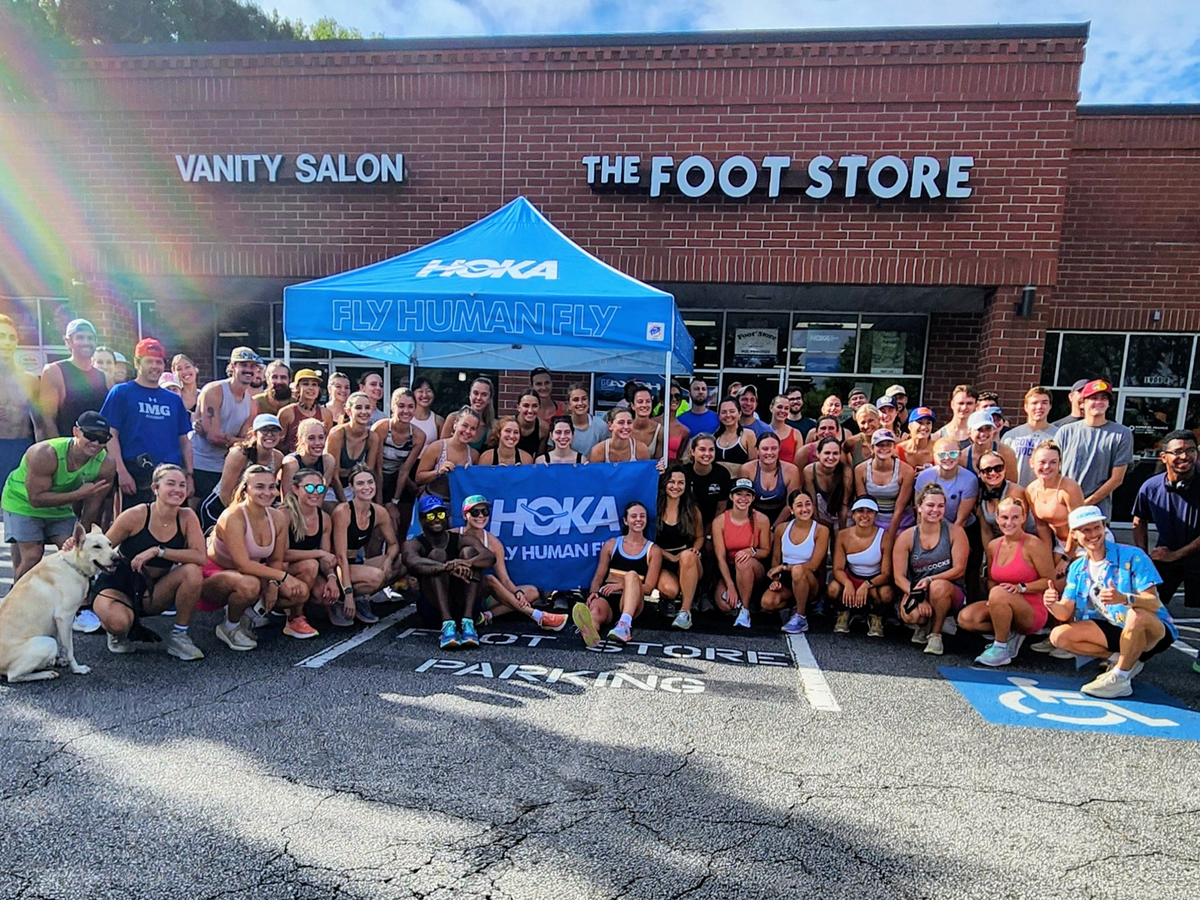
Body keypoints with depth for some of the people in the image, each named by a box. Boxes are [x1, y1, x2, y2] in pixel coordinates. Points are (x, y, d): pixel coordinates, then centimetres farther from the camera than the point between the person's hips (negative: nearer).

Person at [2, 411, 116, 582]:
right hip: (23, 502, -4)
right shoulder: (45, 454, -35)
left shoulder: (106, 465, -24)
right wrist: (79, 494, -40)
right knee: (32, 556, -12)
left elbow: (91, 508, -14)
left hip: (61, 507, 4)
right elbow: (36, 499, -31)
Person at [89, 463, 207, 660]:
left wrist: (158, 551, -29)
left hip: (152, 594, 3)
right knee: (118, 623, -36)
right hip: (117, 586, -3)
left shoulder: (186, 517, -10)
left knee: (193, 572, -27)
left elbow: (201, 557, -22)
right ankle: (121, 634, 7)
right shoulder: (136, 515, -16)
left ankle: (179, 636, -7)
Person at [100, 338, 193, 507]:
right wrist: (121, 471, -12)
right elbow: (111, 434, -2)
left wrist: (189, 475, 7)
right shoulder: (121, 392, 5)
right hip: (136, 474, -3)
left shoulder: (174, 400, 16)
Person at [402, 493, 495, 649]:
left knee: (469, 551, -15)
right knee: (437, 554, -19)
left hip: (463, 606, 2)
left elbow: (490, 558, -14)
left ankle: (467, 623, -32)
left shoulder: (463, 540, 6)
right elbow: (413, 563, -25)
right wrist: (448, 567, -43)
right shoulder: (413, 545, 1)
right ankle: (447, 624, -39)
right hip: (433, 609, -2)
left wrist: (467, 563, -36)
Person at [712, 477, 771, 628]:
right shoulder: (720, 521, -9)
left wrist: (752, 551, -25)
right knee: (725, 606, -26)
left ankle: (745, 610, -20)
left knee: (744, 562, -36)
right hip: (728, 570, 1)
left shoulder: (761, 520, -9)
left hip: (753, 570, 0)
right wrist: (730, 586, -20)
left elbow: (766, 552, -1)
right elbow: (720, 557, -11)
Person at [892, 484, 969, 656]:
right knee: (910, 615, -33)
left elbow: (959, 569, -10)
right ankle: (923, 625, 10)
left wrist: (930, 580, -26)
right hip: (916, 592, 1)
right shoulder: (906, 537, -4)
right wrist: (919, 598, -23)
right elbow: (899, 576, -7)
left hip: (951, 592, -1)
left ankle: (935, 634, -10)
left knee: (939, 586, -37)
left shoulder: (955, 532, -5)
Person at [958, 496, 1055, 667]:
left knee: (999, 593, -37)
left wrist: (1021, 588, -24)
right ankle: (1010, 634, 5)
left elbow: (1049, 581, -12)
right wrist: (992, 593, -8)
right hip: (1004, 608, 6)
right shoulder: (993, 545, 6)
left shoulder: (1033, 545, -12)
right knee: (965, 618, -19)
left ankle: (1001, 650, -18)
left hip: (1032, 613, -6)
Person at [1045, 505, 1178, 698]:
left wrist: (1124, 598, -45)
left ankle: (1120, 678, -21)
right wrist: (1052, 605, -30)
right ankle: (1126, 659, -1)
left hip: (1154, 632, -5)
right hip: (1114, 629, 5)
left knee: (1137, 614, -38)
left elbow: (1153, 603, -24)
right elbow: (1066, 613, -5)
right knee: (1059, 636, -14)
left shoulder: (1132, 557, -15)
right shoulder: (1077, 568, -1)